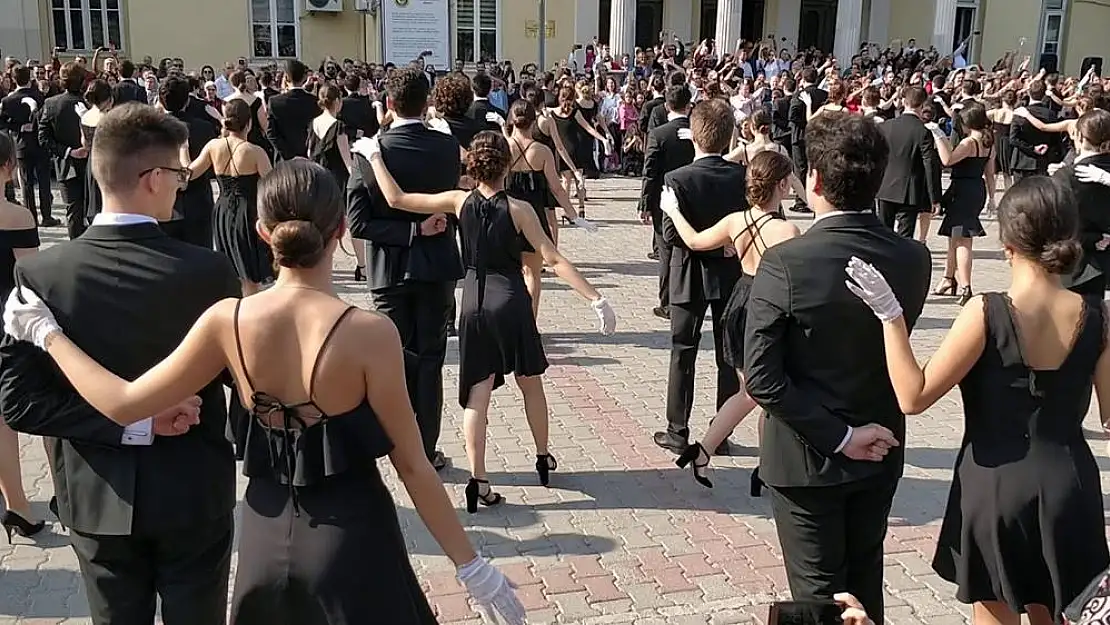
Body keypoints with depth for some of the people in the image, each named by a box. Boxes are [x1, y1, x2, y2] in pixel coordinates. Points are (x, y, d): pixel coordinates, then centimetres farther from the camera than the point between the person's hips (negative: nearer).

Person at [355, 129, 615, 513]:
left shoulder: (459, 202, -5)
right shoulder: (518, 210, -11)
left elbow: (396, 199, -5)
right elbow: (554, 261, -15)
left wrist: (374, 155, 7)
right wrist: (596, 299, -13)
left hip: (474, 302, 2)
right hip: (511, 301, -2)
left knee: (477, 393, 3)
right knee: (530, 382, 18)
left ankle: (478, 481, -3)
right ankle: (543, 460, 33)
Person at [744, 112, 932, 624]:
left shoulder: (785, 263, -23)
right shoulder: (914, 259, -10)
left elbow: (761, 377, -23)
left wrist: (838, 438, -17)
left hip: (807, 459, -4)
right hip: (880, 454, 5)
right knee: (864, 583, 23)